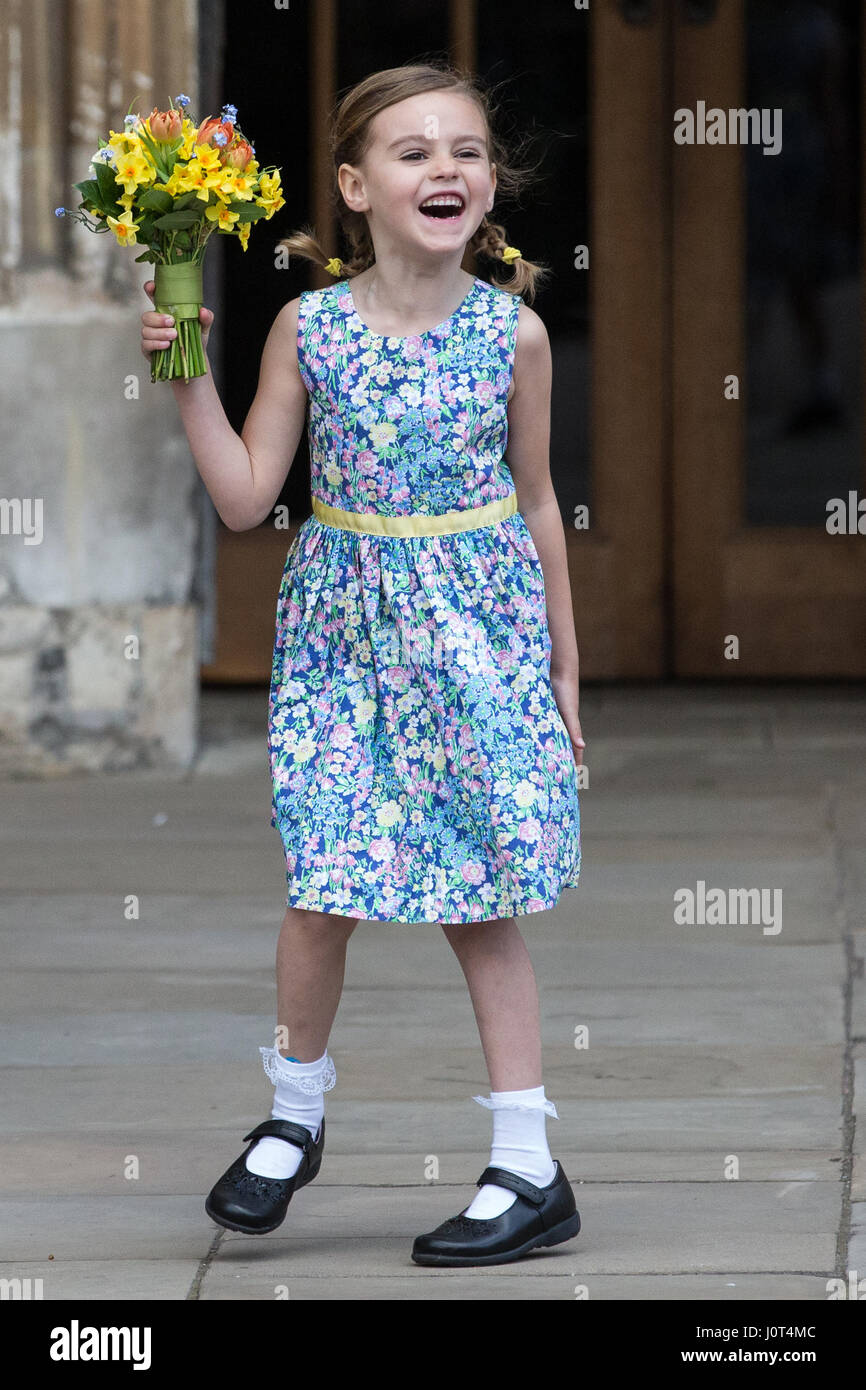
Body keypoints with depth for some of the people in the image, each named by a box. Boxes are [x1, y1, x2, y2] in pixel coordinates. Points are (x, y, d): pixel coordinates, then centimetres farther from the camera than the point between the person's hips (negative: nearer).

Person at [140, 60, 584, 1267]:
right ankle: (296, 1111, 21)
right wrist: (188, 377, -11)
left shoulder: (513, 332, -4)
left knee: (483, 901, 1)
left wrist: (564, 664, 9)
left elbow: (535, 500, 6)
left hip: (478, 626, 0)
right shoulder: (310, 325, -5)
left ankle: (529, 1165, 8)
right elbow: (246, 497, -2)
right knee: (324, 891, -4)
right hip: (345, 625, 0)